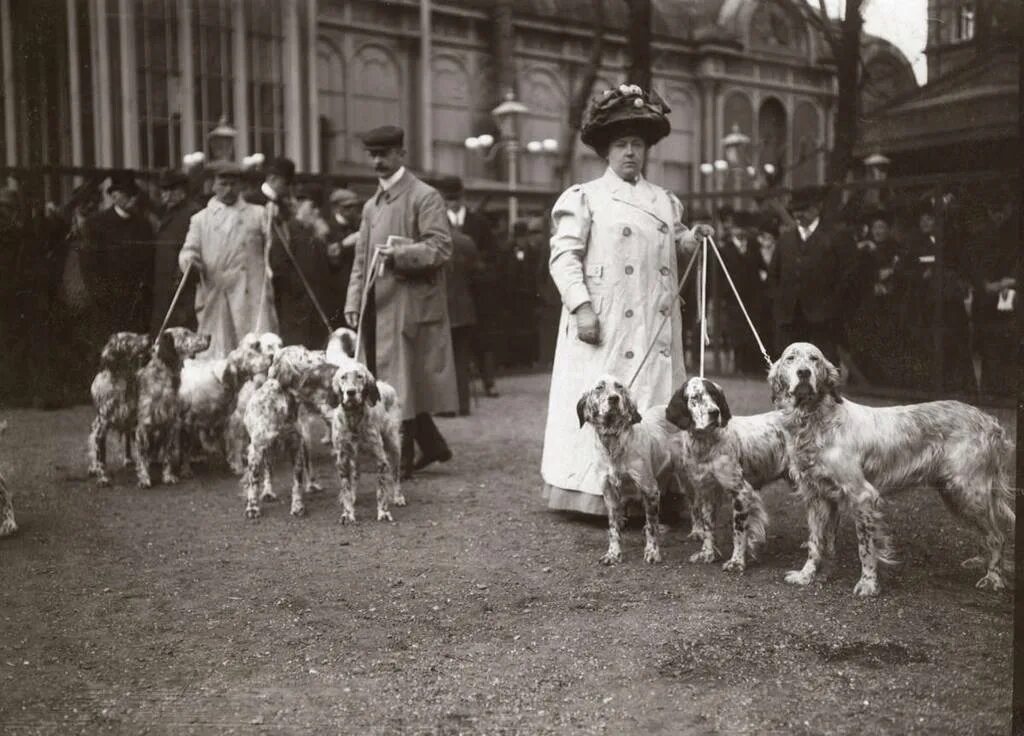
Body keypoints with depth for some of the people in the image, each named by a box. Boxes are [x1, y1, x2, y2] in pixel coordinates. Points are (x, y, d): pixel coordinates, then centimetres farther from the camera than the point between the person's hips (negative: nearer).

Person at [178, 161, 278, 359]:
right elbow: (188, 251, 9)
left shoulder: (258, 214, 15)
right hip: (215, 297, 1)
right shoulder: (201, 219, 16)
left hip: (253, 297, 0)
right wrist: (190, 261, -12)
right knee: (218, 354, -1)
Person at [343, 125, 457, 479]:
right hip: (377, 306, 8)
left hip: (410, 306, -7)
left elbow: (441, 248, -13)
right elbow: (361, 260, 18)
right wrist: (354, 303, 9)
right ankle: (432, 445, 24)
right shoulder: (371, 206, 19)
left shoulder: (425, 197, -4)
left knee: (401, 383, -5)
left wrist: (400, 254, -23)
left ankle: (402, 462, 3)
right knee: (383, 381, 10)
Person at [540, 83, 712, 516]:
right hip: (604, 326, -5)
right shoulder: (584, 198, 2)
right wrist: (582, 306, -16)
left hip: (655, 326, 5)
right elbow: (564, 255, -6)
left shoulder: (665, 201, 19)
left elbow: (673, 251, 26)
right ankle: (597, 495, -1)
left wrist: (693, 240, 4)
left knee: (655, 406, 3)